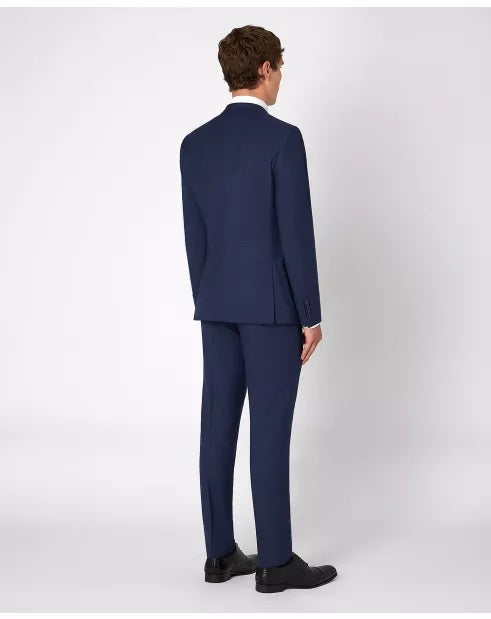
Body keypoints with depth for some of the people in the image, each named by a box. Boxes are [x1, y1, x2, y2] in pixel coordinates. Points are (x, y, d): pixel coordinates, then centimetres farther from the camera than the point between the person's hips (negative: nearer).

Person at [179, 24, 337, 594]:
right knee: (270, 429, -3)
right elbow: (296, 233, -15)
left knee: (219, 425, 8)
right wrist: (311, 316, -9)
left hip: (218, 302, 7)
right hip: (272, 304, -7)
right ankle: (275, 560, 5)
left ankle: (220, 552, 15)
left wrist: (207, 307, 16)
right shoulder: (283, 138, -12)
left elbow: (195, 237, 10)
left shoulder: (195, 143, 7)